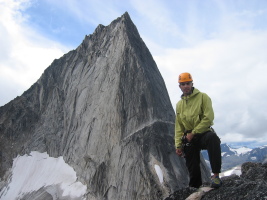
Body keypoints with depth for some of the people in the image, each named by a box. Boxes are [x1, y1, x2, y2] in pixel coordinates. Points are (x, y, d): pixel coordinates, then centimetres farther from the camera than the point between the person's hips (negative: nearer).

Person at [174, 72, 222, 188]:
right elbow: (178, 127, 15)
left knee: (213, 138, -39)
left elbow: (208, 118, -12)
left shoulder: (202, 97, -2)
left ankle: (216, 175, -32)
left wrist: (193, 133, -14)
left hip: (203, 133, -4)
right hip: (189, 138, 5)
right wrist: (178, 145, 8)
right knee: (193, 169, 4)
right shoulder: (179, 104, 13)